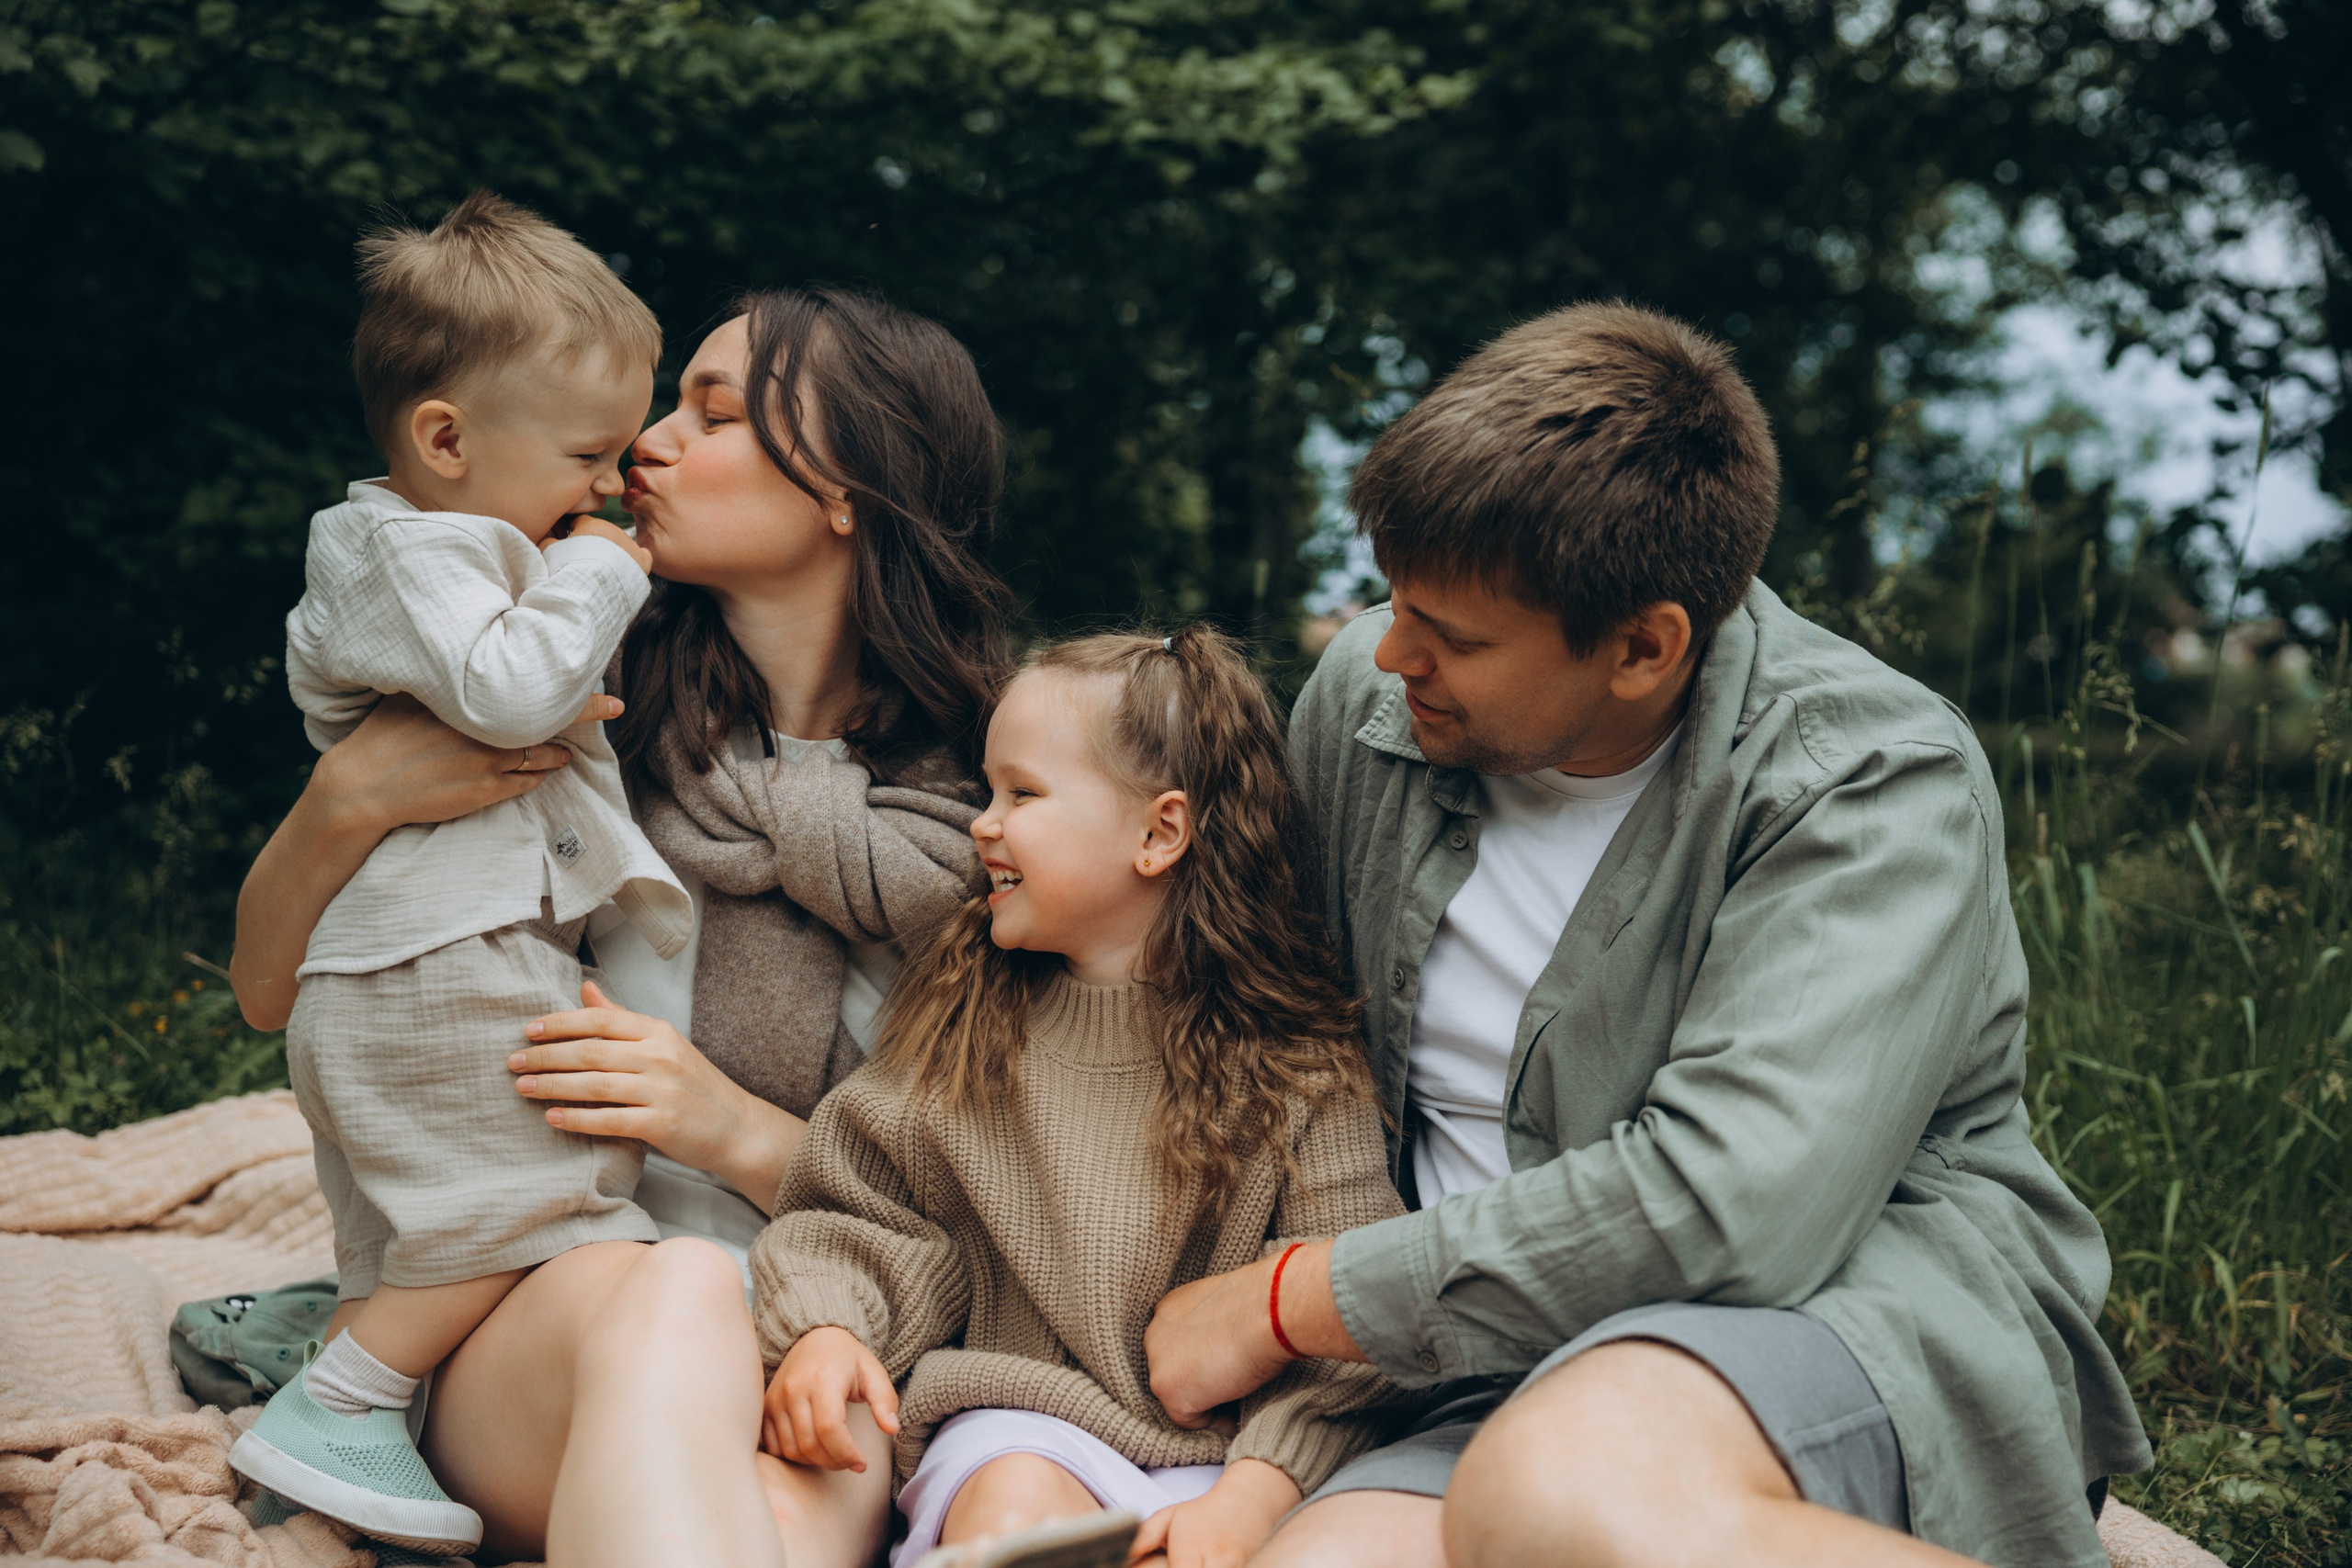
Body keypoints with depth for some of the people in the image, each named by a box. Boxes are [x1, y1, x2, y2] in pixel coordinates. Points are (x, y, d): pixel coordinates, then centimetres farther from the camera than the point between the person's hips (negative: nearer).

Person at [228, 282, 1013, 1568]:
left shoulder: (978, 828, 3)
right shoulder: (590, 712, 5)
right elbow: (273, 994, 9)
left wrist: (736, 1129, -13)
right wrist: (349, 795, -12)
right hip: (526, 1304, 1)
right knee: (675, 1295, -37)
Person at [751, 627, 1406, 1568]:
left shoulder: (1297, 1062, 0)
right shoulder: (961, 1020, 10)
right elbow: (863, 1215, 14)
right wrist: (826, 1329, -9)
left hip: (1214, 1452, -1)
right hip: (1016, 1422, 1)